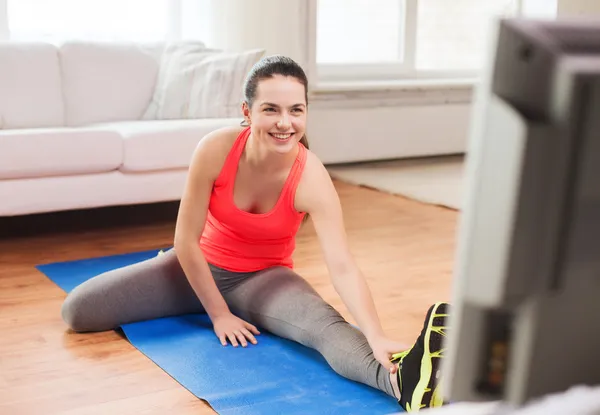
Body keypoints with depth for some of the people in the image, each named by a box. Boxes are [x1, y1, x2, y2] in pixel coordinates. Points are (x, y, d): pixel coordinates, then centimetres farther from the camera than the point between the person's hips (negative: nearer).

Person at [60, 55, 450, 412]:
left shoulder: (312, 179, -27)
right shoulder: (216, 148, -26)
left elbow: (343, 267, -36)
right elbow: (186, 240, -17)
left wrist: (376, 337, -52)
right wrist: (218, 313, -14)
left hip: (264, 278, -2)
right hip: (201, 267, 2)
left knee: (327, 325, -34)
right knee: (79, 310, -8)